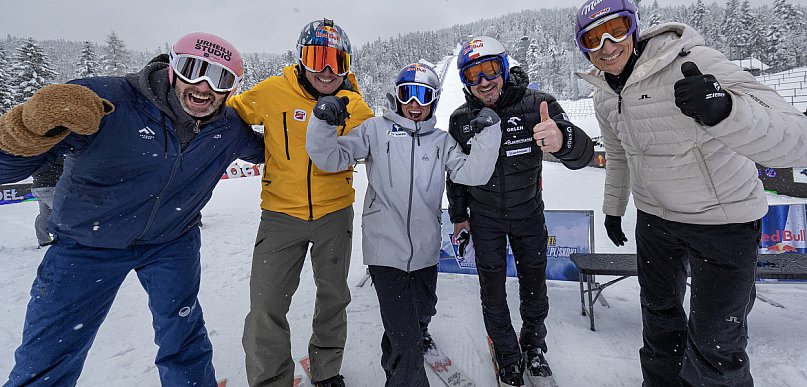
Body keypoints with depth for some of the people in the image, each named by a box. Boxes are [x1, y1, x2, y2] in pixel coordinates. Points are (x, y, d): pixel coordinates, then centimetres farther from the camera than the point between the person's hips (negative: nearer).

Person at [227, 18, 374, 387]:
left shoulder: (355, 105, -3)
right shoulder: (273, 91, -8)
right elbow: (231, 112, 9)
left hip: (335, 214, 2)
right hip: (281, 214, -1)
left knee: (333, 298, 17)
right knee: (266, 306, -1)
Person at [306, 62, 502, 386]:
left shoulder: (441, 141, 6)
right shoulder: (376, 130, -1)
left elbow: (473, 174, -6)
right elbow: (332, 159, -6)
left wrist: (489, 132, -15)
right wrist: (323, 123, -22)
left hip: (425, 250, 4)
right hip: (386, 250, -4)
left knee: (422, 313, 30)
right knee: (405, 344, -1)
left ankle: (415, 335, 62)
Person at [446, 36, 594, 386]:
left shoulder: (536, 104, -18)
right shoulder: (461, 119, -11)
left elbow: (582, 154, -27)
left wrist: (563, 140, -51)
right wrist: (458, 215, 7)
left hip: (529, 213, 0)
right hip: (484, 218, 1)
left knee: (534, 284, 16)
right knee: (492, 291, 8)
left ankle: (533, 344, 45)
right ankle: (508, 356, 33)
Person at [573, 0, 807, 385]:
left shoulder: (692, 63, -25)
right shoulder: (605, 95, -4)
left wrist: (723, 110, -52)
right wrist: (613, 208, 19)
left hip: (722, 220, -6)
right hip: (654, 216, 6)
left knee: (715, 347, 5)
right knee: (659, 313, 24)